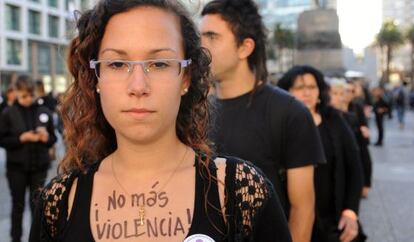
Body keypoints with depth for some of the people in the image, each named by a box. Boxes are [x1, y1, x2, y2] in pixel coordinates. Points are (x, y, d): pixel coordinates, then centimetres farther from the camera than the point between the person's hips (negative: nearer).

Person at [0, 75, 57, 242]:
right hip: (16, 167, -1)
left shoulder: (43, 112, 0)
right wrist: (22, 138, -18)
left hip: (39, 166, 1)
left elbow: (53, 139, 6)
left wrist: (46, 137, -15)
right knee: (18, 205, 11)